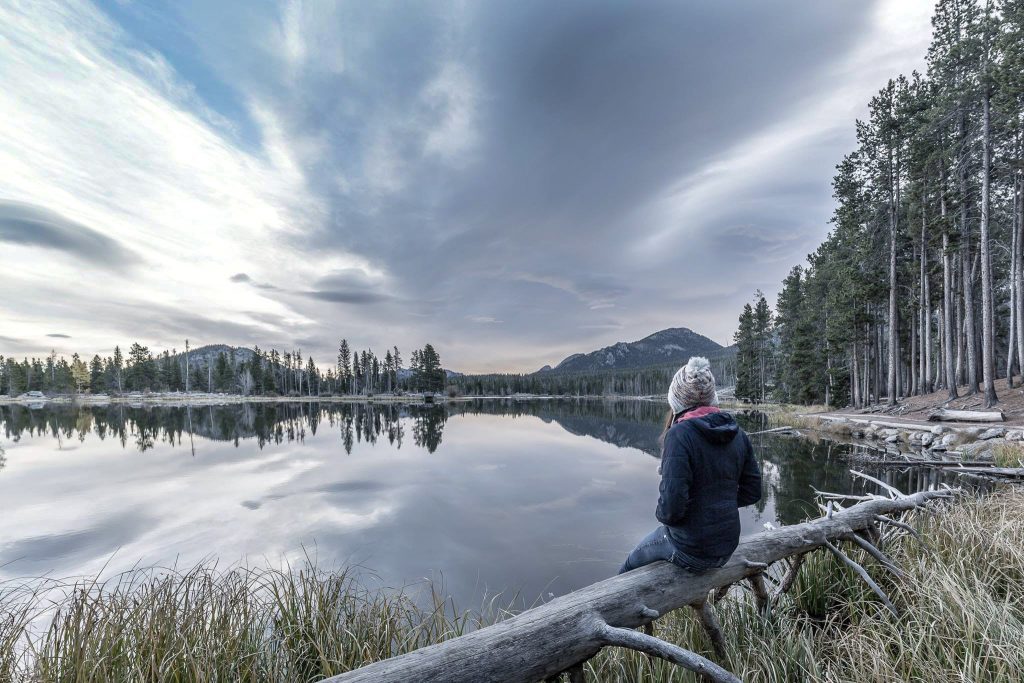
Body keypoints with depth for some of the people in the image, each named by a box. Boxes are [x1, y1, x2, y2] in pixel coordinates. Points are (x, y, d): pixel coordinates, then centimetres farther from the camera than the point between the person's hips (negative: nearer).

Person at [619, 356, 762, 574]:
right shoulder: (738, 434, -3)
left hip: (691, 552, -6)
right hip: (728, 548, 6)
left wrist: (662, 516, -6)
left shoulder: (679, 434, -23)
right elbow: (752, 492, 4)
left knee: (631, 565, 23)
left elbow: (672, 505, -26)